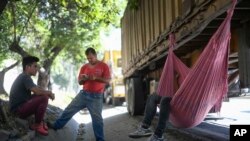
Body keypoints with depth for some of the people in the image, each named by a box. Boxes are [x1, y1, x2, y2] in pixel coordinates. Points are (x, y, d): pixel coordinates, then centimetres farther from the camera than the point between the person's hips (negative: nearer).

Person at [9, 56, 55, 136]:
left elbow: (37, 90, 19)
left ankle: (39, 121, 12)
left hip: (21, 106, 10)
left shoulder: (24, 77, 14)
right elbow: (37, 91, -30)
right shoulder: (25, 77, -17)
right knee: (44, 98, -23)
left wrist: (48, 93, 0)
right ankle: (37, 125, -7)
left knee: (43, 95, 18)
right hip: (19, 109, -10)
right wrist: (49, 93, -11)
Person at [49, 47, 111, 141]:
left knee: (97, 118, -3)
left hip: (96, 97, -4)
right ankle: (56, 126, 21)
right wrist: (83, 79, -11)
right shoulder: (84, 67, 8)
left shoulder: (103, 66, -4)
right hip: (83, 94, 4)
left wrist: (95, 78, -23)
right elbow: (79, 82, 12)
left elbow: (108, 80, -10)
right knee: (69, 110, 6)